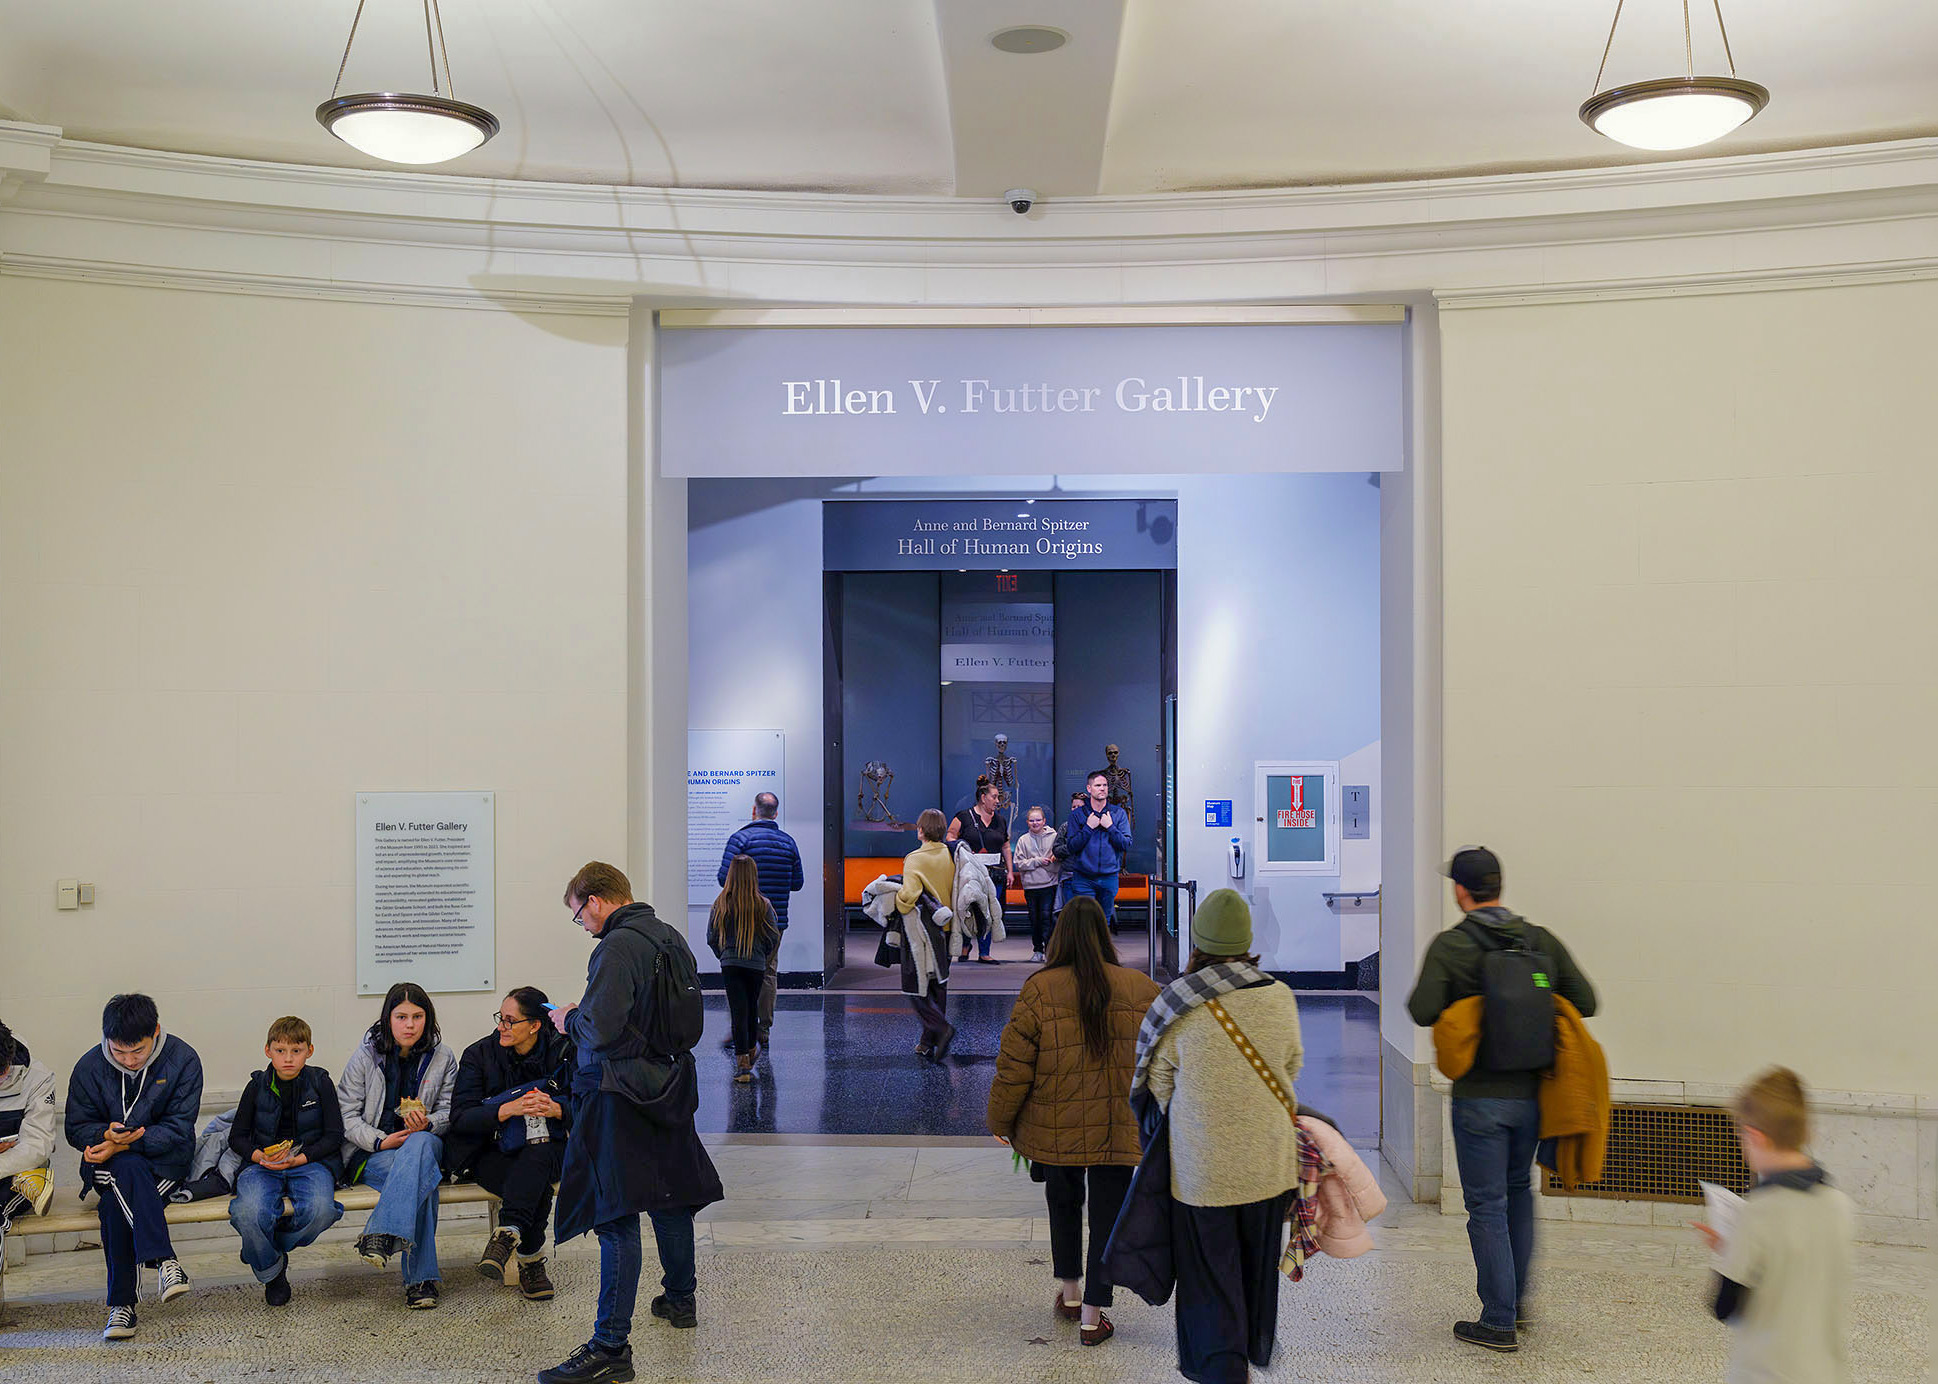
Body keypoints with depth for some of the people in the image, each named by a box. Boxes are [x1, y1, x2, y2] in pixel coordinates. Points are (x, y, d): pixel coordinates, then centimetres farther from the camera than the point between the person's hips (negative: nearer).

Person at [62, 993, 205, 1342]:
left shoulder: (183, 1060, -10)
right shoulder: (89, 1067, -4)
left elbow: (179, 1129, -12)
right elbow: (77, 1129, 2)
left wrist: (124, 1143, -24)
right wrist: (108, 1135, -22)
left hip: (165, 1161, -1)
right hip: (108, 1163, 1)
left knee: (115, 1204, -32)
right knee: (129, 1169, -37)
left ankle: (121, 1304, -29)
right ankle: (164, 1261, -44)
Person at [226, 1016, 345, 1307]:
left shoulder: (320, 1082, 2)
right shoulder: (257, 1087, 6)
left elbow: (334, 1135, 1)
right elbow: (237, 1136, 9)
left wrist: (299, 1159, -14)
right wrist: (260, 1156, -12)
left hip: (310, 1161, 0)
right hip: (263, 1164, 0)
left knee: (320, 1210, -34)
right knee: (251, 1214, -33)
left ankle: (265, 1250, 0)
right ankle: (271, 1271, 0)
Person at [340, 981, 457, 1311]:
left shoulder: (443, 1058, 4)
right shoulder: (365, 1056, -1)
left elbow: (449, 1111, 6)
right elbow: (346, 1115, -2)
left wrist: (427, 1123, -18)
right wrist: (381, 1141, -19)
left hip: (424, 1143, 2)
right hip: (371, 1151, -2)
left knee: (420, 1143, -38)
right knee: (421, 1176, -35)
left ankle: (380, 1234, -46)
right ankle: (419, 1278, -39)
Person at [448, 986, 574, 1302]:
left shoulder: (563, 1051, -2)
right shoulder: (480, 1054, -4)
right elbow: (460, 1117, -14)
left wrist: (555, 1109, -28)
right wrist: (508, 1109, -30)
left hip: (547, 1148, 1)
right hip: (490, 1153, -1)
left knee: (538, 1157, -37)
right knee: (535, 1189, -33)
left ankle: (507, 1236, -42)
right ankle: (531, 1262, -21)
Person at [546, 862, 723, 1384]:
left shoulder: (618, 946, -18)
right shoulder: (672, 939, 10)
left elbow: (599, 1029, -24)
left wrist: (569, 1019, -2)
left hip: (621, 1097, -9)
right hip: (670, 1088, 9)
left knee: (617, 1217, -9)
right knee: (670, 1197, 23)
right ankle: (680, 1298, 40)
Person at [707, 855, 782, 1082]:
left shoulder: (721, 904, -7)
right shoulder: (762, 905, -9)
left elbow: (712, 938, -1)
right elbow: (774, 938, -4)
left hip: (730, 964, 0)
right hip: (756, 965, 0)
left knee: (738, 1012, 0)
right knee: (752, 1007, 21)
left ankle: (743, 1065, -6)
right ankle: (751, 1049, 40)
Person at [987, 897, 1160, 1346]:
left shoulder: (1039, 991, -12)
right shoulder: (1141, 990, -6)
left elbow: (1013, 1067, -8)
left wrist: (1000, 1122, 6)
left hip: (1056, 1132, 0)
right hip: (1119, 1130, 0)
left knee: (1064, 1204, 23)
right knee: (1108, 1216, 10)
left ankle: (1069, 1292, 36)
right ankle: (1092, 1317, 13)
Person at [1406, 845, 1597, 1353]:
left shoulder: (1450, 945, -12)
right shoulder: (1542, 940, 1)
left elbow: (1423, 1011, -20)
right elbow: (1584, 1003, 0)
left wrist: (1459, 1005, 2)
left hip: (1479, 1098, -5)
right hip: (1532, 1092, 5)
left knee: (1487, 1206, 3)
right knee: (1519, 1192, 24)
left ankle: (1499, 1322, 7)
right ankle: (1515, 1296, 34)